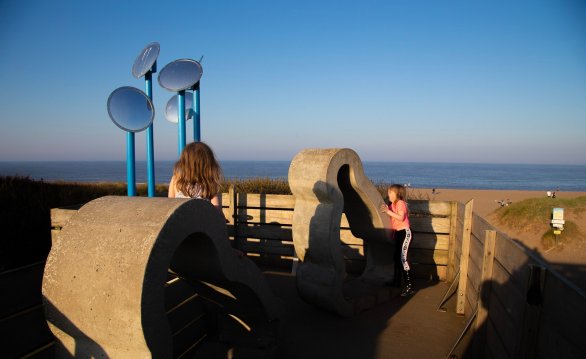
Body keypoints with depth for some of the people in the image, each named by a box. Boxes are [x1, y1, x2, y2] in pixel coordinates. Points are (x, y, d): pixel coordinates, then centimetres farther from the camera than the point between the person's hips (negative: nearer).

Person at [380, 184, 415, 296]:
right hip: (397, 232, 9)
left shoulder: (400, 203, -12)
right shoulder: (393, 204, 14)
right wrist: (386, 210, 1)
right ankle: (397, 281, 26)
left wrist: (388, 211, -25)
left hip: (404, 232, -9)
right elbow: (392, 216, 11)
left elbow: (401, 217, -24)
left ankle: (409, 286, -12)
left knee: (402, 258, -14)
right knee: (397, 257, 14)